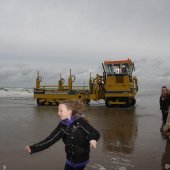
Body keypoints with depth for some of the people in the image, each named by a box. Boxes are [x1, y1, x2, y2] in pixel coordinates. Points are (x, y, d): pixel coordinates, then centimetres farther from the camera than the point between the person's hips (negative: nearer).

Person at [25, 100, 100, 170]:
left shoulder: (80, 122, -20)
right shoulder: (62, 126, -5)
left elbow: (95, 133, -21)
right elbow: (50, 140, -9)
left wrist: (92, 139, -45)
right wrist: (33, 148, -18)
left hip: (81, 160, -5)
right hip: (70, 160, 5)